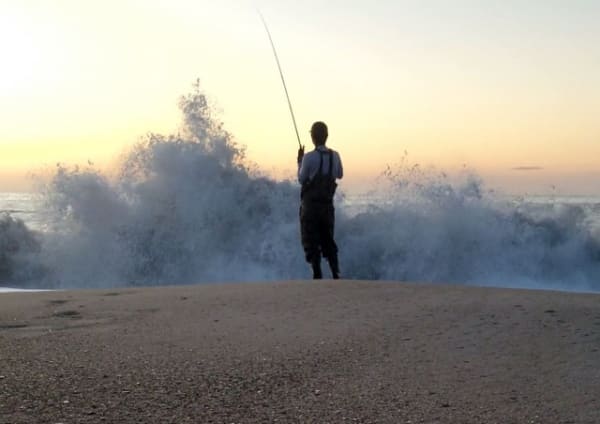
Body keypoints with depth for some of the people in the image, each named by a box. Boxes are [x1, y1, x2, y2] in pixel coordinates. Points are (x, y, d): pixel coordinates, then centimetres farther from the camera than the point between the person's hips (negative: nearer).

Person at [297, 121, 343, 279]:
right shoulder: (335, 156, 0)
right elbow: (340, 174, 16)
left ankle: (317, 275, -5)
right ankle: (336, 274, 12)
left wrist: (299, 161, 8)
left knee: (311, 242, 2)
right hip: (328, 205, 5)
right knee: (328, 240, 16)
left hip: (310, 205, -5)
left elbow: (301, 179, -3)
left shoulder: (309, 157, -14)